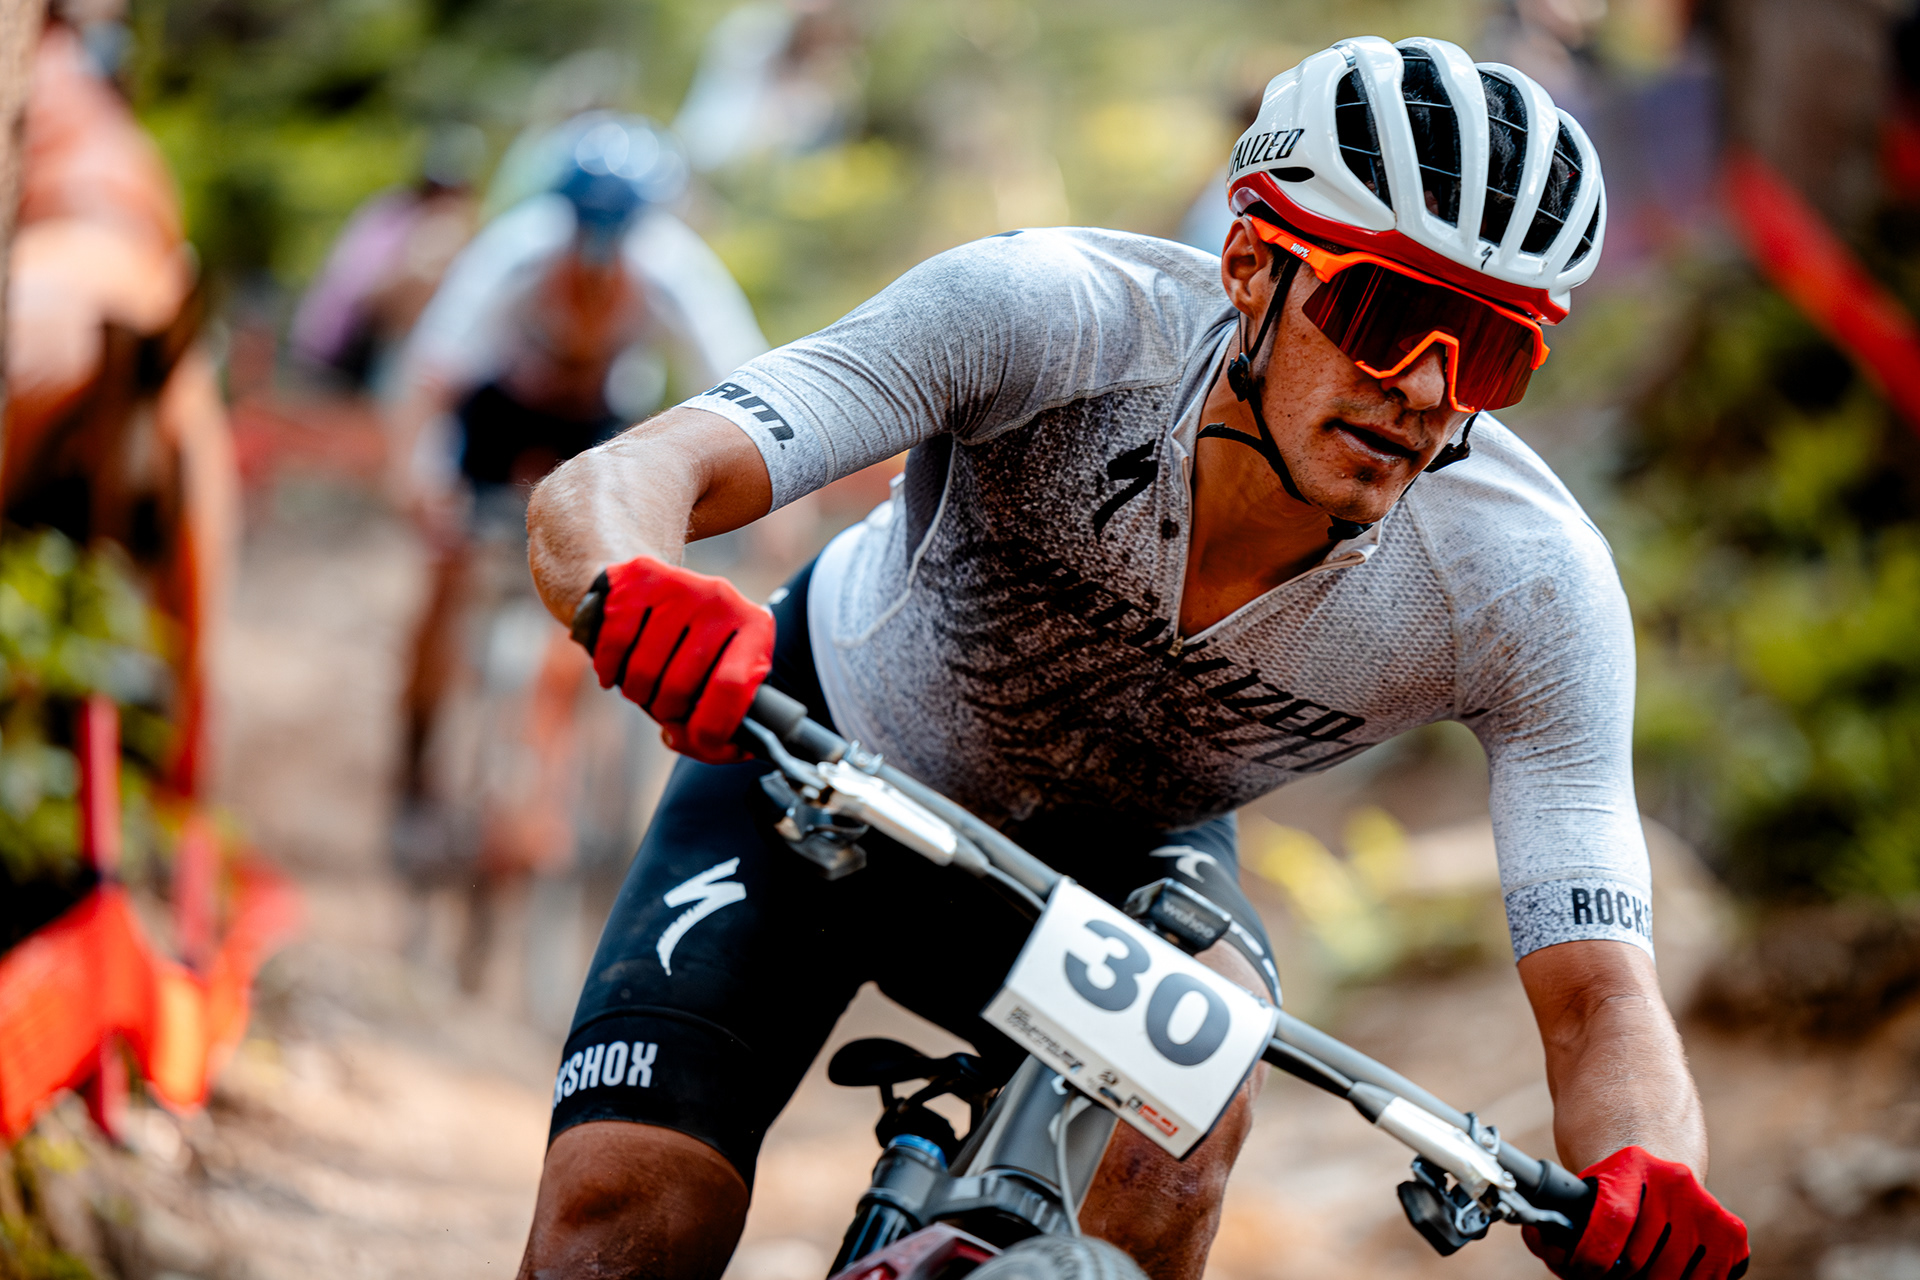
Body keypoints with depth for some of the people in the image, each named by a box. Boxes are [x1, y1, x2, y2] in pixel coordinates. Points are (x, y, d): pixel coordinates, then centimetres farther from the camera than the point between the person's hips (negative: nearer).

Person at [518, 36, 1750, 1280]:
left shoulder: (1527, 588, -30)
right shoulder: (1049, 317, -36)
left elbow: (1598, 998, -30)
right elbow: (599, 492, -44)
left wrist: (1648, 1178, -55)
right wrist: (632, 585, -70)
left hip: (1117, 849, 1)